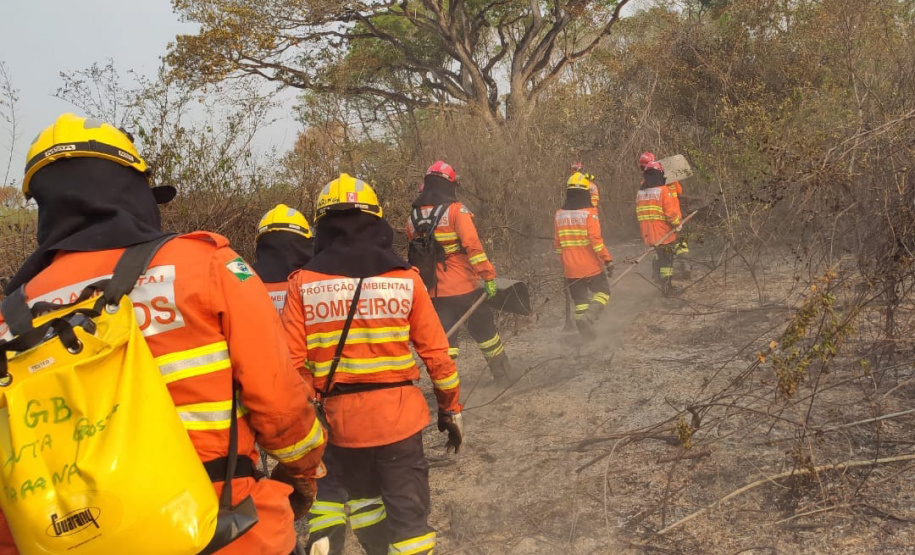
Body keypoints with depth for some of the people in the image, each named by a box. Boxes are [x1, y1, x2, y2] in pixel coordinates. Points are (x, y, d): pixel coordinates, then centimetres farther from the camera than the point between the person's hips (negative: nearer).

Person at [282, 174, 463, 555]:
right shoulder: (405, 278, -5)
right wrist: (451, 408, 10)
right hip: (396, 413, -1)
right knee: (408, 514, 8)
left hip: (339, 416, 2)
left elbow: (293, 363, -8)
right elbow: (436, 353, -2)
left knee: (362, 495, 26)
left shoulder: (302, 283, -5)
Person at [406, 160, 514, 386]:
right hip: (464, 287, -3)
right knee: (485, 332, 14)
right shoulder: (456, 210, -11)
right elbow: (473, 245, -20)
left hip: (434, 291, 3)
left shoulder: (413, 218, 5)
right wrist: (488, 275, -17)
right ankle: (504, 378, 29)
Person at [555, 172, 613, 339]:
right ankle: (588, 317, -14)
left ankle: (587, 335, 12)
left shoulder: (559, 214, 4)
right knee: (602, 293, 12)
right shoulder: (589, 212, -12)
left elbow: (557, 244, 10)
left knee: (580, 300, 14)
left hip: (571, 269, 4)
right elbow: (596, 240, -19)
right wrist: (608, 260, -11)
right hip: (591, 266, -4)